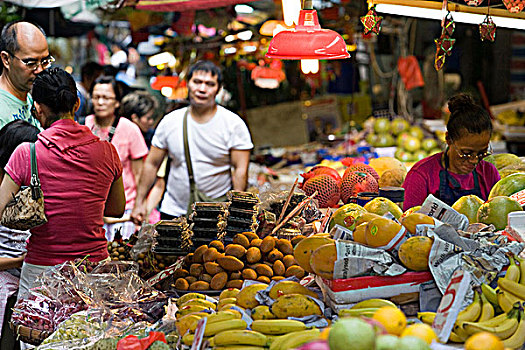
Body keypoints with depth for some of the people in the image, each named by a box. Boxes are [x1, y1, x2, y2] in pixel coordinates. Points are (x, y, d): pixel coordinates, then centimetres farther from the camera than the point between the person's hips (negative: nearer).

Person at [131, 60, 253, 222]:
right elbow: (152, 164, 9)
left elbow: (240, 170, -7)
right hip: (173, 211, 3)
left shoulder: (234, 124, -5)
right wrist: (139, 203, 7)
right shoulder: (169, 122, 3)